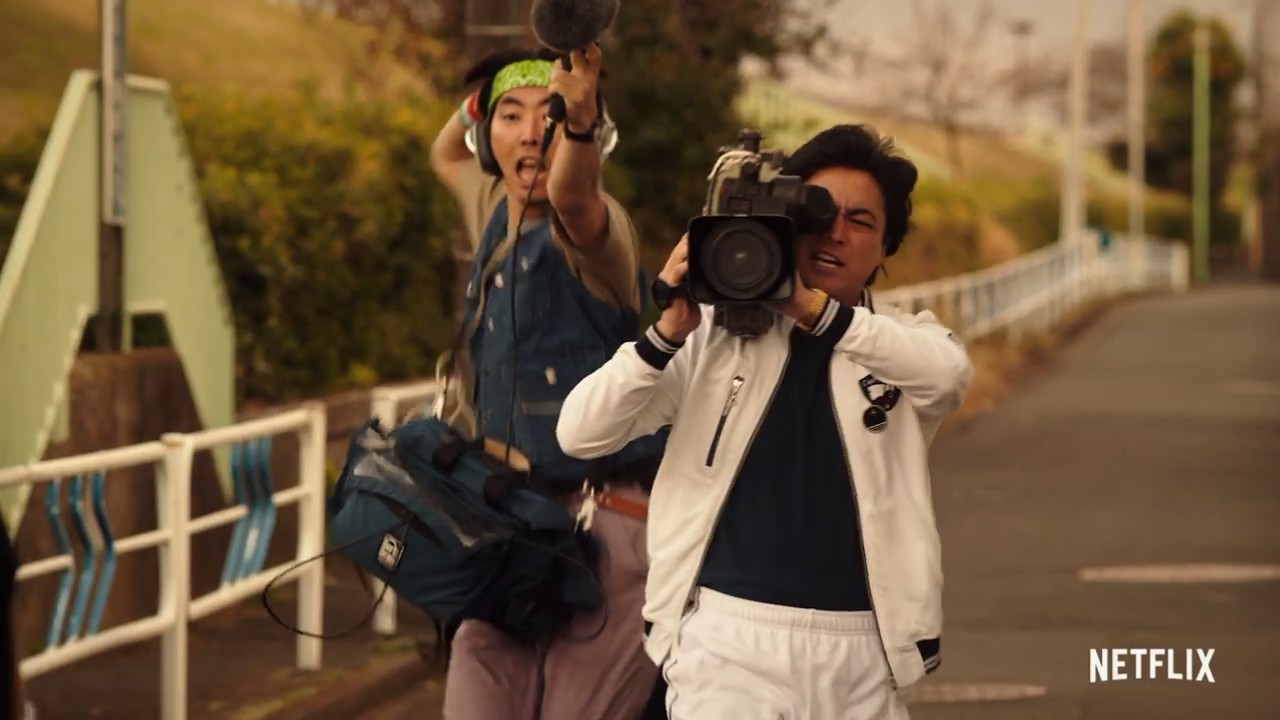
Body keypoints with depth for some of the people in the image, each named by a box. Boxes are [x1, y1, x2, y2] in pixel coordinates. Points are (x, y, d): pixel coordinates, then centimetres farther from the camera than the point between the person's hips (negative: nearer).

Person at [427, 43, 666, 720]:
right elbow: (447, 156, 36)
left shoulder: (591, 226, -11)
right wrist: (484, 95, 19)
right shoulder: (494, 209, 13)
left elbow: (571, 194, -37)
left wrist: (578, 118, -57)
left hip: (603, 534, -7)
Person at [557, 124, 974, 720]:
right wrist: (667, 332, -17)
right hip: (729, 639, -1)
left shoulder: (904, 344, 8)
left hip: (860, 653, 2)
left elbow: (949, 370, -18)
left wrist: (813, 308, -26)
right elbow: (580, 435, -2)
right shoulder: (716, 333, 5)